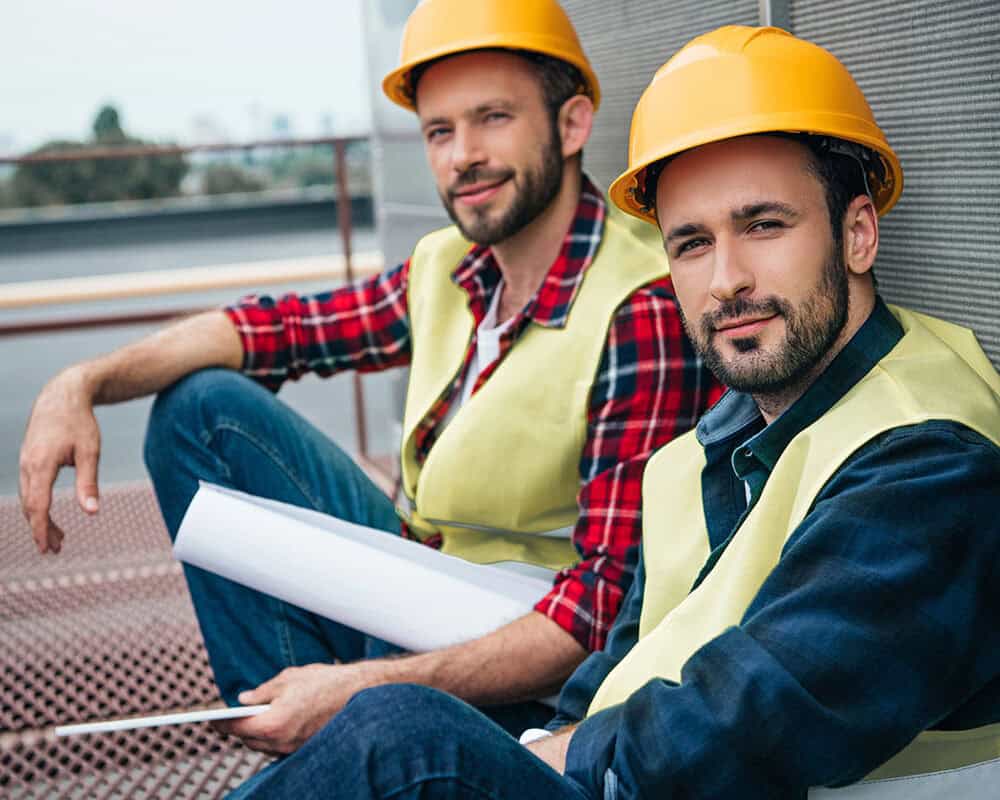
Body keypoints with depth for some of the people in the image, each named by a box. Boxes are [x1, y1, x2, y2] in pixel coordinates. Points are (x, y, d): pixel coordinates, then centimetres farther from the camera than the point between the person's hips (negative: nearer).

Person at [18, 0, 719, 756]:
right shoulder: (445, 269, 0)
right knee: (204, 406, 3)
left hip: (523, 675, -8)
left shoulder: (645, 310, -23)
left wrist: (364, 688, -31)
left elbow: (609, 604, -26)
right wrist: (84, 383, -7)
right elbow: (277, 326, 8)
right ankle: (291, 723, -2)